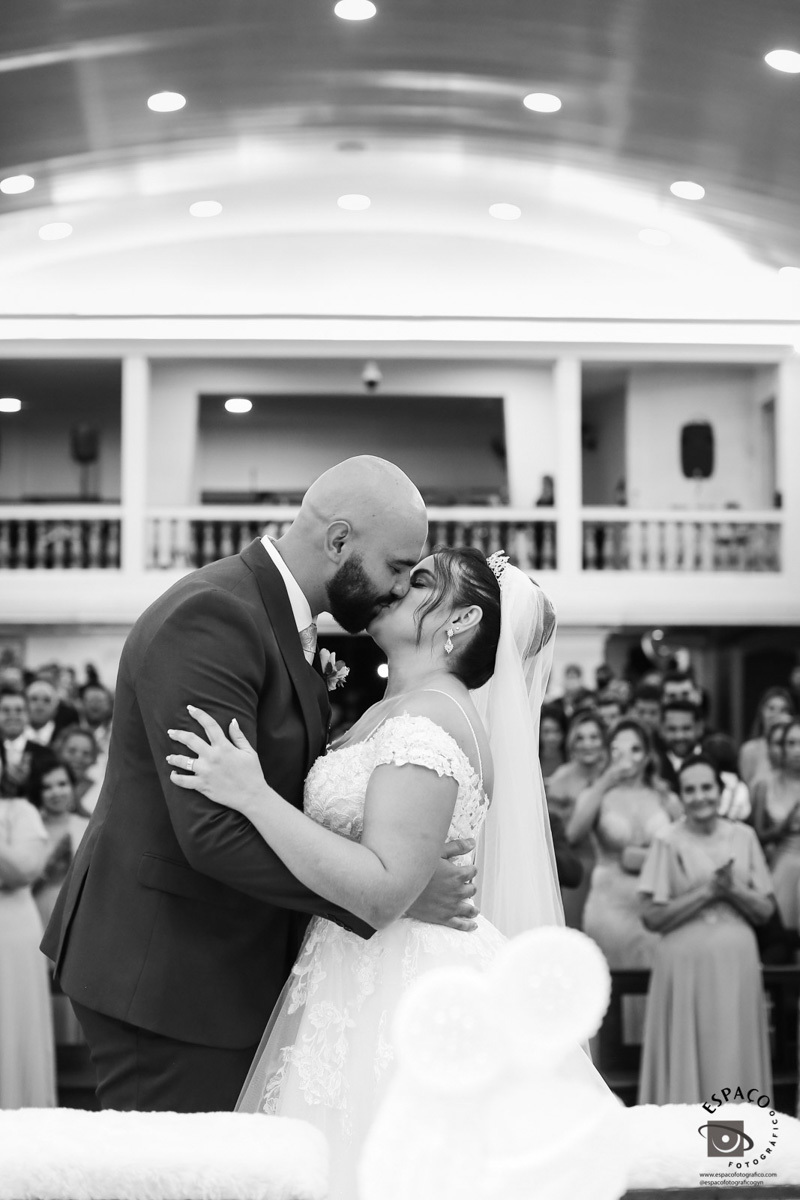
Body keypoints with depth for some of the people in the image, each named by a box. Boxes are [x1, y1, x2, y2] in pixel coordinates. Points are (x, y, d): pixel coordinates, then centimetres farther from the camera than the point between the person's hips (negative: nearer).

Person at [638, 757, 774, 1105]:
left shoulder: (743, 837, 6)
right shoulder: (669, 842, -4)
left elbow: (765, 909, 8)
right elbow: (651, 916, -8)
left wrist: (734, 890, -10)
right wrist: (706, 891, -12)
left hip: (737, 962, 3)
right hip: (687, 962, -3)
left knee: (737, 1056, 7)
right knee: (689, 1059, -1)